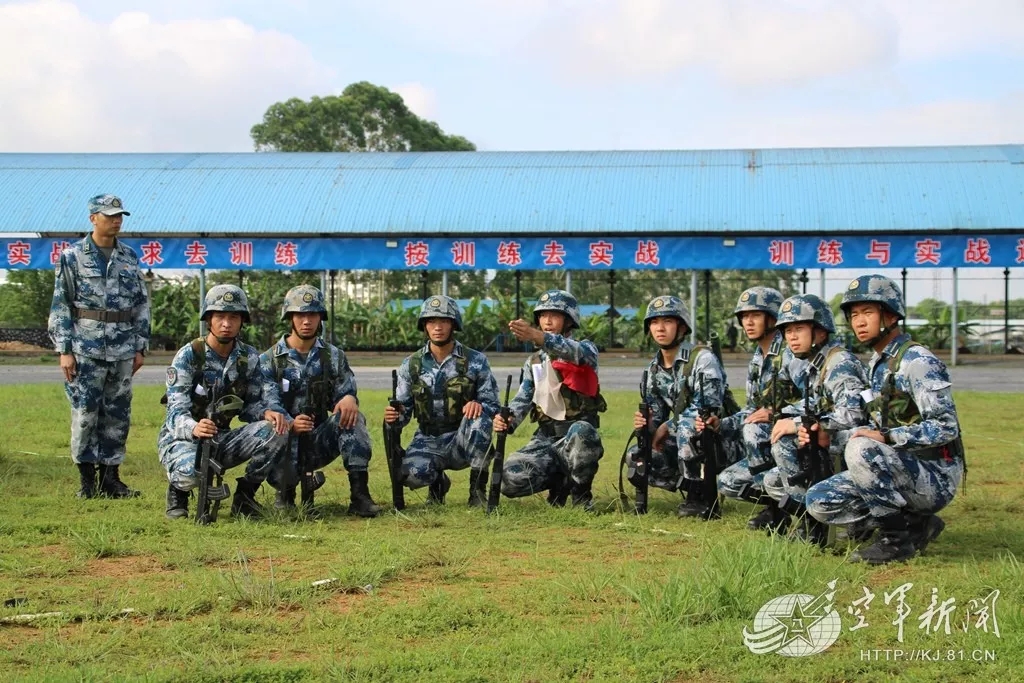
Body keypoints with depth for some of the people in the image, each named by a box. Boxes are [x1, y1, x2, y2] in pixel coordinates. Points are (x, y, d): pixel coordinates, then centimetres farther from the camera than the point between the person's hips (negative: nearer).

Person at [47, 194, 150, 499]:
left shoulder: (130, 257, 10)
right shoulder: (72, 256, 0)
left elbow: (142, 304, 14)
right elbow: (60, 305, -2)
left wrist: (140, 346, 8)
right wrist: (64, 350, -8)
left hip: (122, 351, 4)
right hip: (86, 349, -4)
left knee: (118, 415, 6)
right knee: (85, 414, -3)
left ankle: (110, 477, 14)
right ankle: (86, 479, 6)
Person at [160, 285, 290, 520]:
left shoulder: (249, 357, 1)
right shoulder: (188, 356, -15)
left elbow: (250, 404, 2)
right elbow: (176, 412, -22)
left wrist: (268, 411, -23)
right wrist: (194, 428, -46)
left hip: (221, 439, 5)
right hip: (182, 438, -4)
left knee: (275, 432, -21)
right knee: (192, 472, -40)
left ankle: (244, 496, -3)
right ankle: (178, 491, 0)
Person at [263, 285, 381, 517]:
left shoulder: (333, 357, 6)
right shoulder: (269, 360, -2)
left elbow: (345, 392, 3)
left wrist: (349, 398, -24)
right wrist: (289, 424, -28)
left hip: (319, 440, 3)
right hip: (284, 438, -2)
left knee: (352, 417, -26)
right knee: (281, 477, -34)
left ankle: (360, 495, -26)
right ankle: (287, 489, 7)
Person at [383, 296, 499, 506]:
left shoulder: (476, 361, -3)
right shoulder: (411, 365, 2)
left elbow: (493, 406, -2)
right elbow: (403, 410, 5)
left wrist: (479, 405, -26)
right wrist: (393, 417, -20)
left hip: (463, 440, -1)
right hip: (428, 441, 1)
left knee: (479, 416, -34)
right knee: (410, 473, -32)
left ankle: (478, 488, -16)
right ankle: (437, 483, 8)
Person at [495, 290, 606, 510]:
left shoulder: (585, 349, 1)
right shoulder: (534, 362, 16)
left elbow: (575, 352, -25)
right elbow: (523, 398, 3)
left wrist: (537, 336, -45)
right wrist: (508, 420, -22)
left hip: (579, 433, -4)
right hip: (545, 437, 4)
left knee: (580, 431, -41)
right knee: (510, 479, -21)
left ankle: (581, 492, -13)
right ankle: (560, 480, 11)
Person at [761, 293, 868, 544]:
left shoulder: (839, 363, -16)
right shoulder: (813, 368, 13)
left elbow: (852, 415, -30)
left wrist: (796, 424, -23)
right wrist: (804, 432, -14)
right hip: (829, 451, 11)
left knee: (783, 442, -20)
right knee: (772, 482, 16)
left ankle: (812, 525, -12)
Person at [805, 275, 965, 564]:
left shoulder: (918, 362, -15)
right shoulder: (876, 364, 13)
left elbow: (946, 428, -21)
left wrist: (885, 437, -27)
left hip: (936, 477, -9)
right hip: (903, 471, 9)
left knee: (862, 450, -33)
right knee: (819, 501, 0)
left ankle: (898, 538, -16)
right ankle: (915, 525, 5)